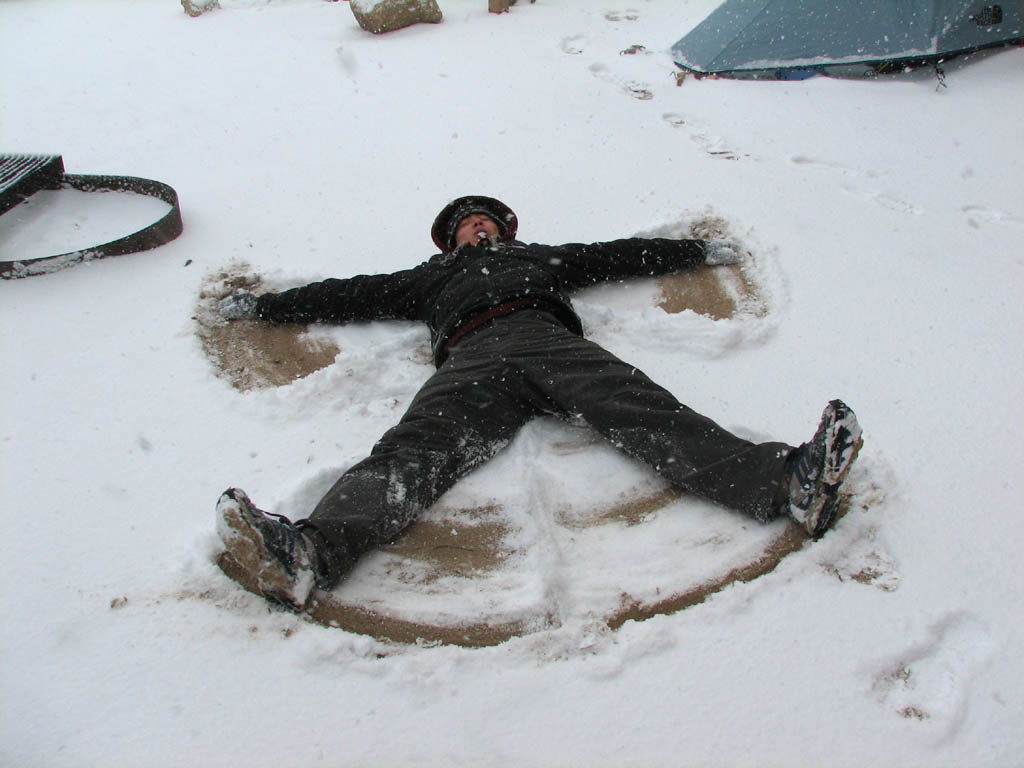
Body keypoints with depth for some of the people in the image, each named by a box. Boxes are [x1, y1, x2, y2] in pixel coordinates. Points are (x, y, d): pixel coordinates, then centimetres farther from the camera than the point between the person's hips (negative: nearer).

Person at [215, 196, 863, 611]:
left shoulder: (541, 256, 42)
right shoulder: (433, 277, 40)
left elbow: (621, 256, 45)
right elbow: (352, 295, 40)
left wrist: (700, 250, 47)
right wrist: (264, 305, 40)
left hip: (554, 343, 1)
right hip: (475, 359, -1)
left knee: (649, 415, -24)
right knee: (413, 451, -29)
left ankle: (791, 482, -44)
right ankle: (307, 552, -54)